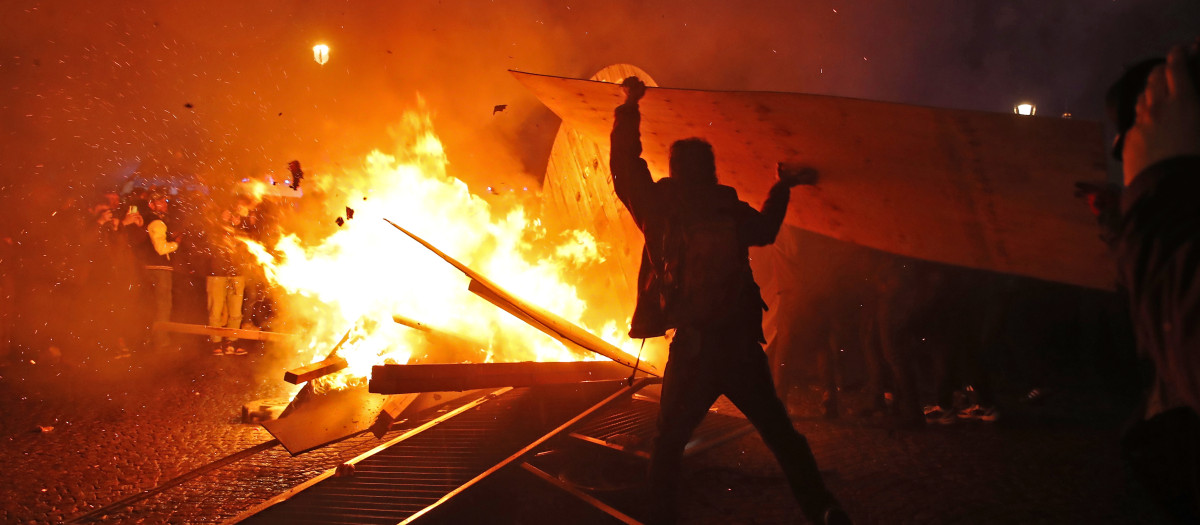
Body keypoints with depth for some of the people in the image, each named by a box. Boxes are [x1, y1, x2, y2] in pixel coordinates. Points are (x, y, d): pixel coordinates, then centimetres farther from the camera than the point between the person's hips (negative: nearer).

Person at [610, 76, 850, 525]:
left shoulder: (663, 209, -4)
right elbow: (766, 229, 23)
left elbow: (625, 167, 7)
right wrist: (783, 187, 37)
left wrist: (630, 107, 17)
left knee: (668, 442, 11)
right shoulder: (731, 210, 3)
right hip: (742, 347, 3)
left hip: (693, 348, -3)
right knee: (781, 434, 15)